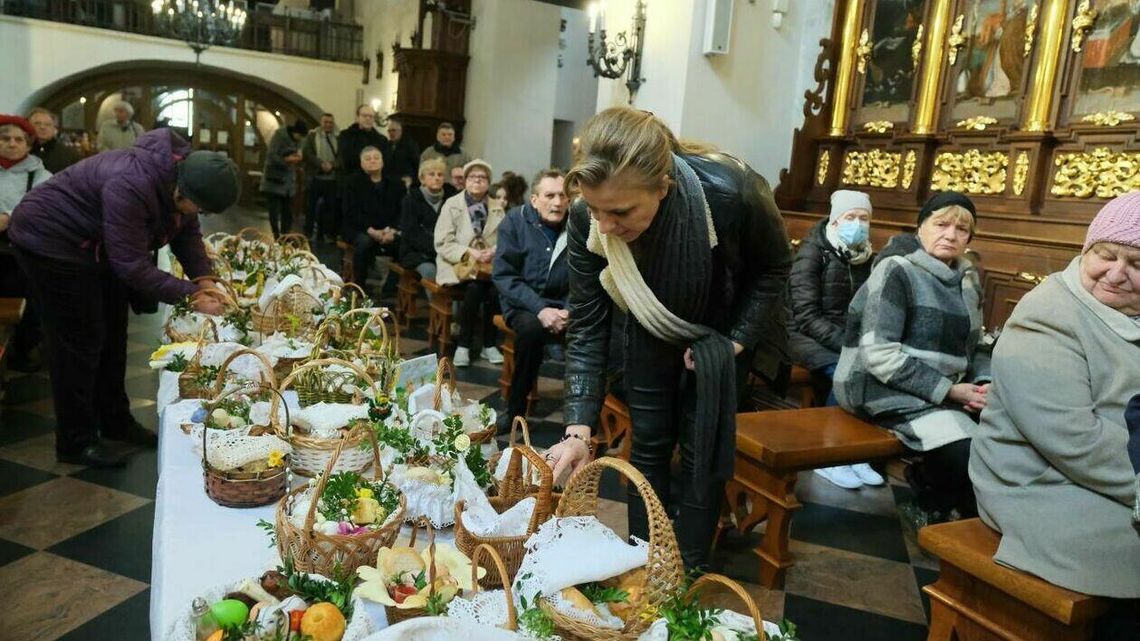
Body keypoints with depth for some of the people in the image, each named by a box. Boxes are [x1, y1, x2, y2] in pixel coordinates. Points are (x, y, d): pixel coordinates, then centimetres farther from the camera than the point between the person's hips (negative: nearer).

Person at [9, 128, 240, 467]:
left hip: (96, 246, 9)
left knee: (112, 336, 13)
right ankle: (76, 442, 7)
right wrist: (191, 296, -33)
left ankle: (116, 421, 27)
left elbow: (187, 234, -3)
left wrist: (203, 280, -17)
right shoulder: (130, 187, -39)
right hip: (51, 240, -9)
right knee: (80, 342, -5)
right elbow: (132, 265, -35)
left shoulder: (183, 172, -13)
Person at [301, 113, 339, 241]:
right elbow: (307, 153, -4)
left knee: (331, 206, 2)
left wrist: (332, 165, -15)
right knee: (312, 206, 4)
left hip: (332, 178, 1)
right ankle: (308, 234, 12)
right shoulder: (312, 135, 7)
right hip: (315, 177, -1)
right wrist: (322, 164, -16)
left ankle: (330, 234, 8)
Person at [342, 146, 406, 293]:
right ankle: (359, 287, -24)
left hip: (390, 231, 2)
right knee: (364, 241, -37)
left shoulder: (395, 184, 13)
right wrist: (371, 231, -21)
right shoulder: (354, 182, 7)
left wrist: (394, 230, -18)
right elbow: (351, 213, -4)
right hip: (360, 229, -2)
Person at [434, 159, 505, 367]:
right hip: (457, 264, -2)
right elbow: (442, 244, -3)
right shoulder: (451, 205, 5)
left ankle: (489, 345, -15)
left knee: (496, 288, -30)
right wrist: (469, 252, -16)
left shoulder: (497, 208, 15)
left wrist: (494, 251, -13)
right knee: (474, 288, -33)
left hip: (489, 264, 2)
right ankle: (464, 345, -19)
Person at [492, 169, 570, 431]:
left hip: (563, 303, 2)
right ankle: (515, 408, -14)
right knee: (532, 328, -35)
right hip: (523, 303, -1)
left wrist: (570, 311, -19)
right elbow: (503, 276, -9)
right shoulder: (515, 222, -4)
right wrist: (540, 309, -21)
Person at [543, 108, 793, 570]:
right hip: (654, 329, 2)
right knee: (648, 445, 6)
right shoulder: (587, 222, -30)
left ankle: (690, 574, 17)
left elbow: (774, 267, -15)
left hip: (723, 329, -2)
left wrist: (736, 341, -20)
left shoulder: (731, 194, -38)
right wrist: (579, 429, -31)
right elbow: (586, 330, -23)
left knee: (702, 454, -1)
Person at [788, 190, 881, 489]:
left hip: (848, 339, 5)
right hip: (806, 335, -5)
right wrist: (845, 343, -25)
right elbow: (806, 316, -17)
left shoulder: (867, 257, 9)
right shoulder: (813, 252, -9)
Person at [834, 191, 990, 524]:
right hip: (889, 390, -7)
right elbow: (879, 355, -19)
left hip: (945, 393, 8)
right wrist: (949, 389, -19)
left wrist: (984, 383, -6)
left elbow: (974, 346, 16)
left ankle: (931, 480, 8)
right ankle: (934, 506, 5)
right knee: (976, 458, -24)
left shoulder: (968, 279, 12)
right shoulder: (896, 271, -11)